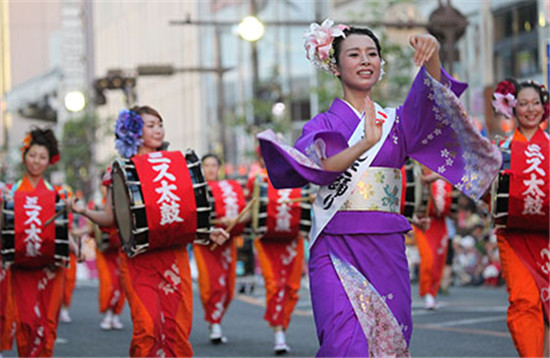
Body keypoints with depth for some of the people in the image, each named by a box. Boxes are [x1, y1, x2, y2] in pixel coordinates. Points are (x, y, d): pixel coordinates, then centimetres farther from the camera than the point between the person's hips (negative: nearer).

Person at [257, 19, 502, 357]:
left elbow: (429, 100, -8)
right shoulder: (324, 124, 6)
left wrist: (432, 55, -27)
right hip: (337, 249, -3)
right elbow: (315, 167, -14)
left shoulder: (395, 122, 13)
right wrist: (366, 143, -28)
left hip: (387, 251, 3)